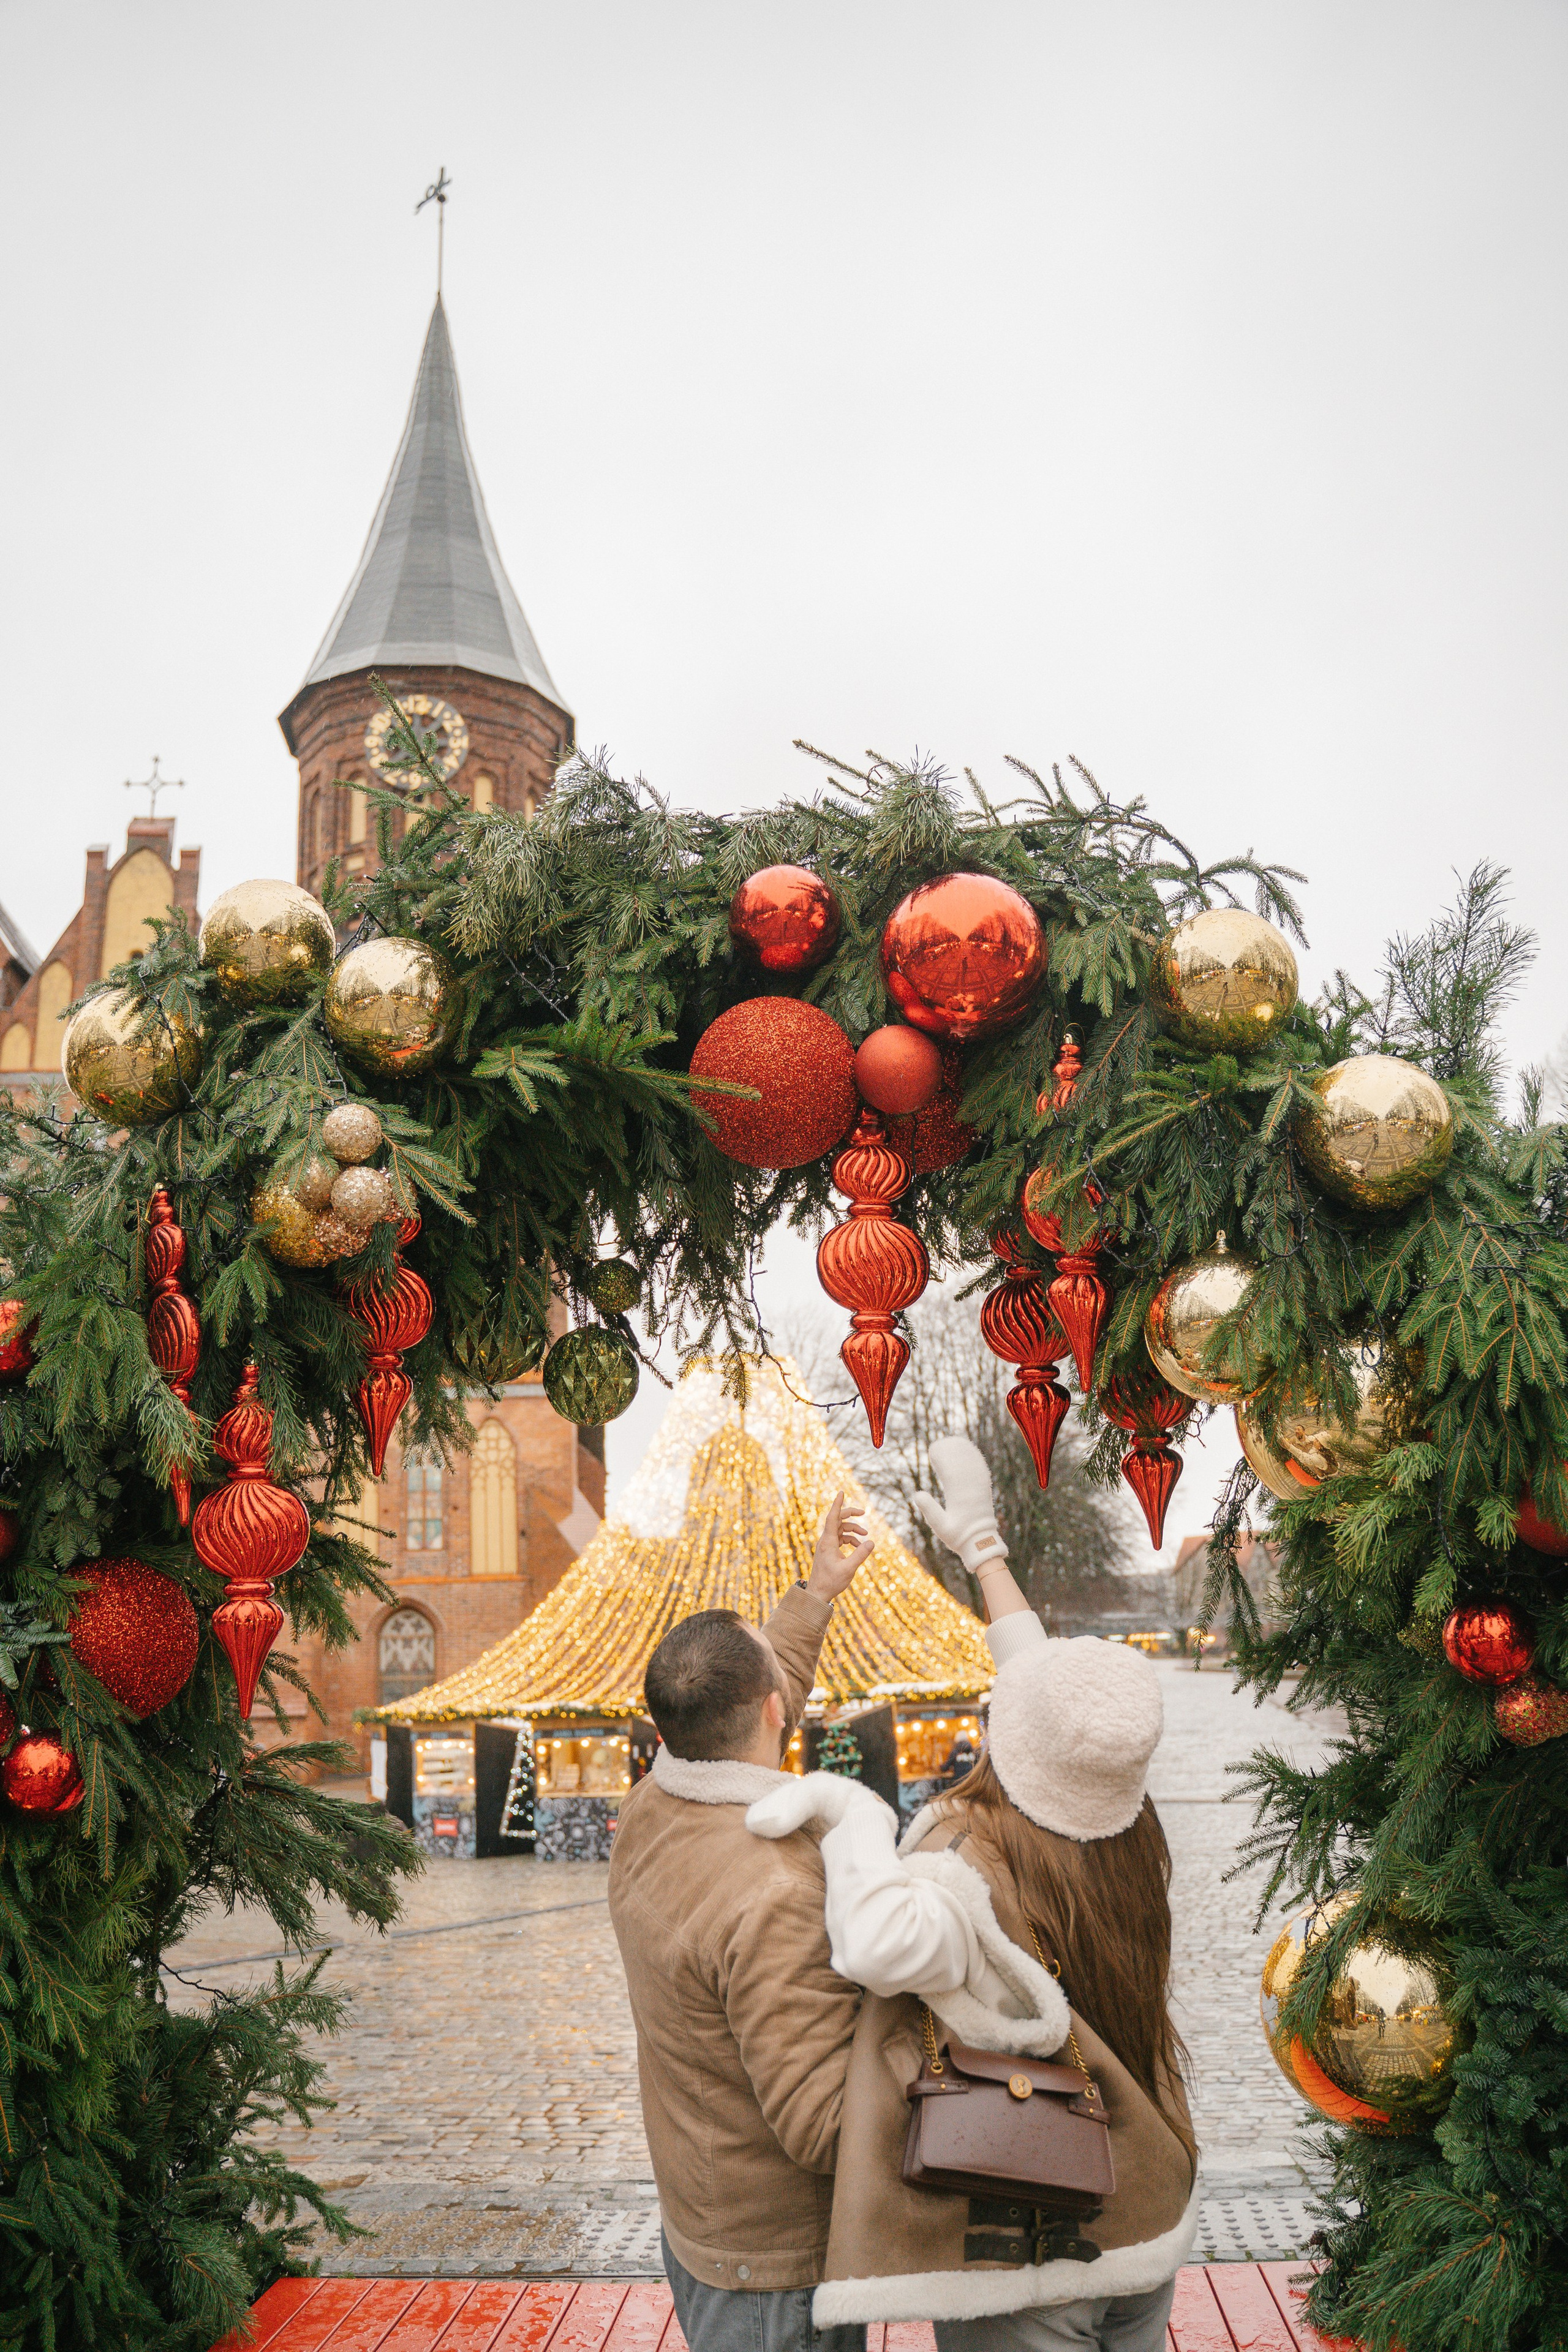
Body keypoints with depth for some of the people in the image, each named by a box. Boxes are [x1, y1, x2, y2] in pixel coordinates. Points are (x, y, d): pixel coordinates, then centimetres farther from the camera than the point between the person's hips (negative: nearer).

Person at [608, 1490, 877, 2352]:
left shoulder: (648, 1816, -4)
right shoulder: (773, 1899, -32)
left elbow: (733, 1727, 16)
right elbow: (825, 2126, -30)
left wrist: (818, 1592, 23)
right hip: (775, 2282, -8)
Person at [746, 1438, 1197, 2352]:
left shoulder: (977, 1870, -31)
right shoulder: (1127, 1841, -9)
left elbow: (889, 1942, -54)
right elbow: (1044, 1675, 6)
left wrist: (853, 1807, -35)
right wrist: (983, 1545, 19)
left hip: (1020, 2257, -6)